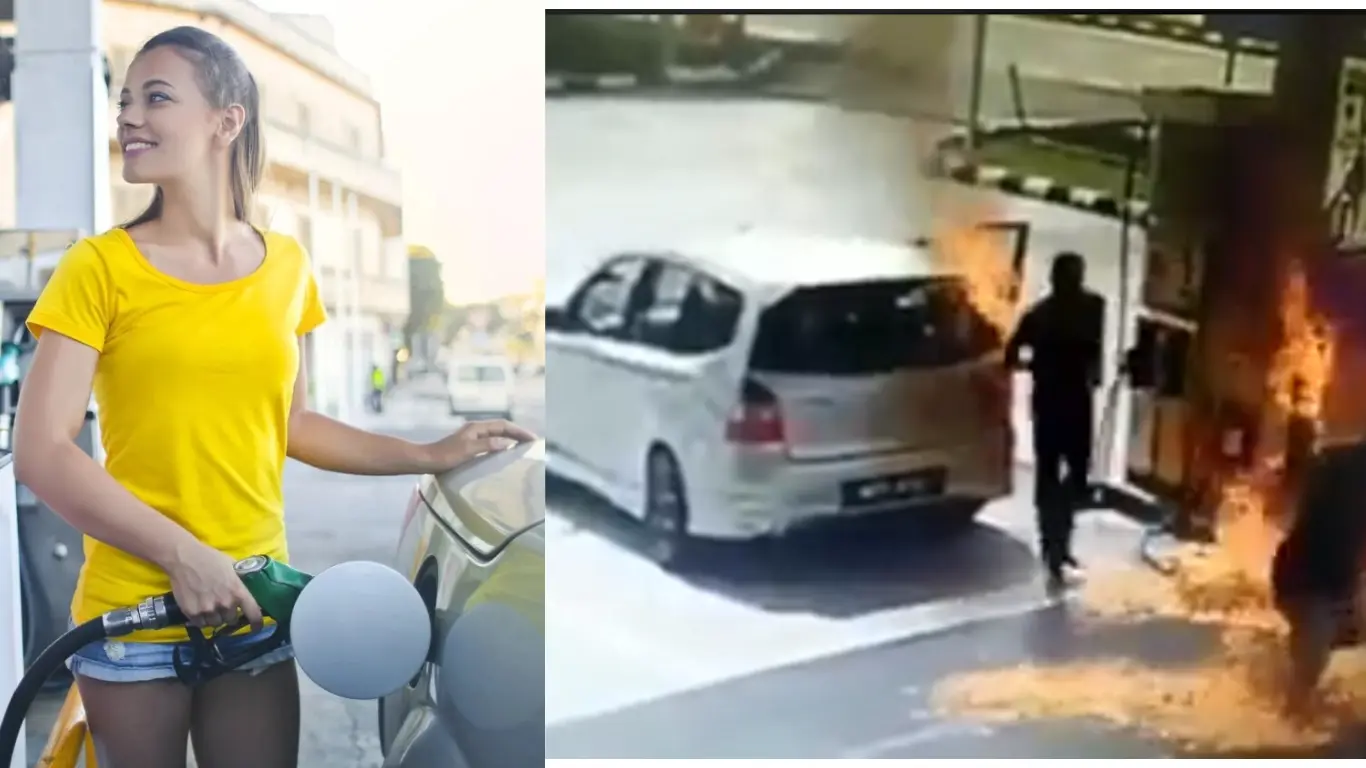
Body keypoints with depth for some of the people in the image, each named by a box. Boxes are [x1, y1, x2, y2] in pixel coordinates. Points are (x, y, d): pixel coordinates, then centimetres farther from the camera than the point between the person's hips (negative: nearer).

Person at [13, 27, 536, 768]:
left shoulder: (284, 265, 4)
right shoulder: (101, 268, -6)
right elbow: (40, 454, -12)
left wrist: (430, 456, 11)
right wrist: (182, 554, -18)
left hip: (255, 607, 3)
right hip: (133, 612, -2)